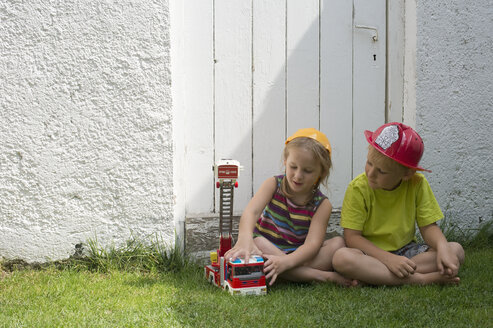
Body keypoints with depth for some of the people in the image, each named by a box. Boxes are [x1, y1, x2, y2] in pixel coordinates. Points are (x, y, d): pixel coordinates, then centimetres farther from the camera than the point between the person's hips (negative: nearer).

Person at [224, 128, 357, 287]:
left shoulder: (322, 205, -8)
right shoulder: (273, 185, -6)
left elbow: (312, 243, -21)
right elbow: (251, 212, -25)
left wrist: (286, 262, -42)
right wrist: (245, 240, -49)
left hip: (298, 255, 1)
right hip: (267, 249, 0)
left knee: (338, 243, -21)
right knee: (256, 242, -35)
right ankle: (324, 276, -31)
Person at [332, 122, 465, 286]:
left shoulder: (417, 184, -7)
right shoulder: (358, 188, -14)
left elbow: (428, 226, -4)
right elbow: (352, 237, -16)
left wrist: (443, 249, -26)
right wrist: (388, 259, -27)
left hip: (405, 250, 3)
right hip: (372, 253, -3)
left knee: (456, 250, -18)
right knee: (341, 258, -35)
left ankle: (372, 275, -26)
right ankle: (418, 279, -31)